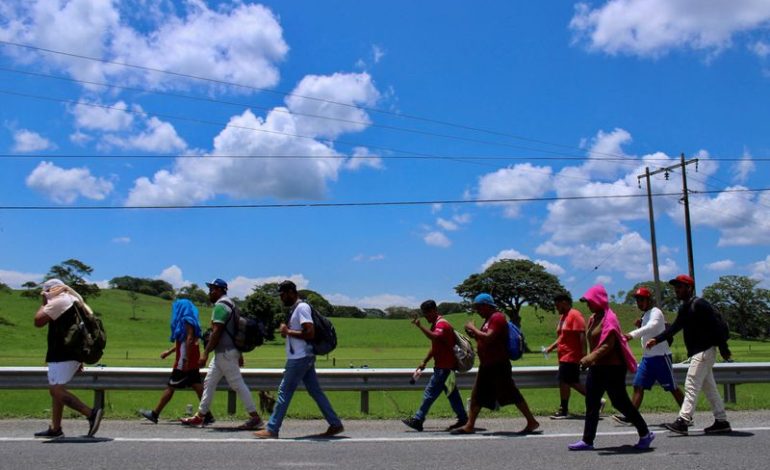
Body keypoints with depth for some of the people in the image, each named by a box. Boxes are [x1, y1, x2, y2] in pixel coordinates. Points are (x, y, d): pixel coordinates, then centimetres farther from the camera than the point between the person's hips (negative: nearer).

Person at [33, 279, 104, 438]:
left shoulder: (59, 301, -8)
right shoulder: (75, 301, 22)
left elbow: (38, 321, -14)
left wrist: (44, 303, 3)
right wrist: (79, 360, 25)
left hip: (62, 355, -10)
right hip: (73, 353, 10)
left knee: (56, 390, -12)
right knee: (56, 390, 15)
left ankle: (91, 413, -22)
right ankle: (55, 428, 17)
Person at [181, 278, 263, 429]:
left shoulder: (220, 306, -14)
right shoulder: (229, 304, 17)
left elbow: (216, 332, -21)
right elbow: (235, 331, 18)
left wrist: (205, 353, -21)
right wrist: (239, 354, 20)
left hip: (225, 353, -10)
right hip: (222, 353, 10)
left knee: (238, 384, -7)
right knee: (209, 382, 14)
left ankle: (255, 418, -4)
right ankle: (200, 416, 20)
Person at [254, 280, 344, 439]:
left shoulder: (302, 307, -14)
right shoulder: (295, 308, 17)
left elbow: (310, 333, -23)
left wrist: (288, 331, -15)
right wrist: (286, 331, 6)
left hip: (299, 358, -10)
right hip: (303, 358, 10)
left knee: (284, 392, -3)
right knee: (316, 391, 10)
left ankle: (272, 429, 4)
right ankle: (335, 424, 12)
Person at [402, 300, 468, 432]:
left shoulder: (441, 324, -13)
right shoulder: (436, 324, 20)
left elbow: (435, 337, -35)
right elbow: (434, 346, 26)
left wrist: (420, 326, -37)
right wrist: (424, 362, 20)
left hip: (444, 367, -11)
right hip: (444, 366, 11)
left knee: (430, 392, -9)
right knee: (452, 393, 11)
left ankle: (418, 420, -6)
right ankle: (463, 418, 15)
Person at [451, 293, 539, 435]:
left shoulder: (497, 318, -14)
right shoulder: (489, 319, 17)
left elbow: (489, 338, -26)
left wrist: (473, 328, -14)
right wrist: (473, 334, 7)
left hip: (498, 365, -10)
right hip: (487, 365, 10)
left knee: (511, 394, -5)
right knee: (477, 395, 10)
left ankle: (532, 422, 5)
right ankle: (469, 426, 15)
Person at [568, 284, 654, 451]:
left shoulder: (609, 318, -15)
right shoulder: (593, 319, 13)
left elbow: (608, 345, -23)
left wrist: (590, 358, -32)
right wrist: (589, 359, 11)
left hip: (612, 368, -9)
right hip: (596, 368, 9)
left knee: (620, 403, 0)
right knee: (591, 404, 6)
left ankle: (645, 434, 18)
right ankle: (587, 440, 9)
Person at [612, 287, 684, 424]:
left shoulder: (656, 312, -12)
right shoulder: (645, 315, 15)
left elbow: (651, 327, -32)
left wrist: (632, 334, -46)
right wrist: (640, 326, 3)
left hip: (661, 356, -8)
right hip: (647, 356, 8)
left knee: (672, 388, 1)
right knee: (638, 386, 0)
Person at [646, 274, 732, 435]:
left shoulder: (699, 304, -13)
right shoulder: (684, 308, 16)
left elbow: (716, 323, -18)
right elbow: (674, 327, 12)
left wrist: (723, 348, -21)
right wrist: (656, 340, -1)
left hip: (705, 351, -10)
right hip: (697, 352, 10)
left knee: (691, 386, -12)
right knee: (709, 388, 13)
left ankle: (683, 421, -14)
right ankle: (721, 422, 20)